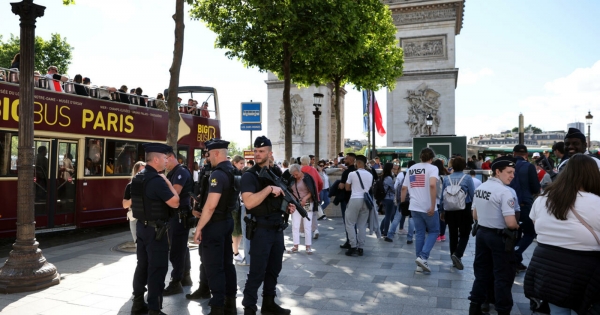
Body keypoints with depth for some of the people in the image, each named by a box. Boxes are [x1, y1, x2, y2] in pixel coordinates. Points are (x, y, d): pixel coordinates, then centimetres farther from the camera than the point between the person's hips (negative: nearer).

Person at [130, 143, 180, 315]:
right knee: (157, 268, -2)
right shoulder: (156, 179, -20)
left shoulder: (137, 177, 9)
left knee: (142, 265, 16)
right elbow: (175, 203, -18)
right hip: (155, 229, -9)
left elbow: (131, 202, 19)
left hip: (141, 226, 9)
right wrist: (168, 182, -9)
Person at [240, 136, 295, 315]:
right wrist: (269, 188, -24)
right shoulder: (249, 176, -10)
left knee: (274, 269, 16)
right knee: (257, 272, -2)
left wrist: (288, 207, 3)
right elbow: (249, 202, -24)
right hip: (261, 230, -7)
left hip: (278, 229, 7)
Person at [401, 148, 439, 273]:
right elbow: (432, 185, -23)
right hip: (428, 207, -5)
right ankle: (423, 257, -3)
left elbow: (404, 188, 10)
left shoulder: (411, 169, 12)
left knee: (420, 234, 13)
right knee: (434, 231, 12)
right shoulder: (432, 168, -6)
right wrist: (433, 206, -21)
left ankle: (419, 264, 15)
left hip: (414, 207, 5)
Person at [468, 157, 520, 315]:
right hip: (499, 236, -7)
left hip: (482, 233, 8)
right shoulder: (504, 191, -20)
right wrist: (517, 227, -3)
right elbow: (511, 223, -24)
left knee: (481, 271, 16)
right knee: (503, 276, 6)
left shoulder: (480, 188, 5)